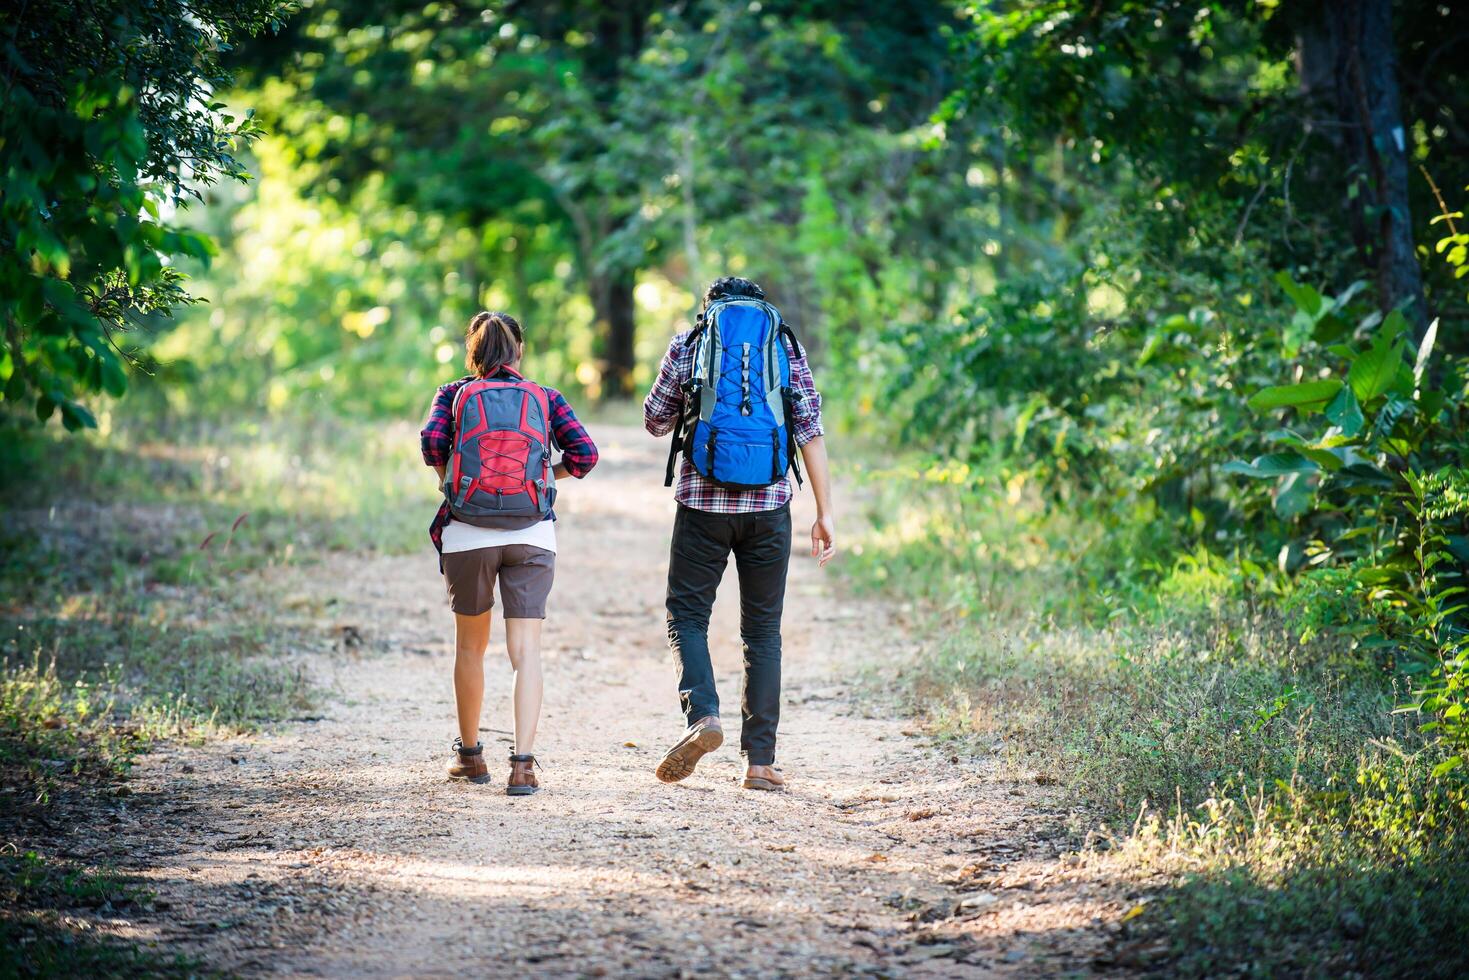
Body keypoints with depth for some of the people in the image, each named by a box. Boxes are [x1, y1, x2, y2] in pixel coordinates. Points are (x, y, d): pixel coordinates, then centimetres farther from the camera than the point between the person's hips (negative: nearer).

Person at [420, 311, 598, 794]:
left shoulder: (454, 393, 10)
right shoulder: (544, 398, 11)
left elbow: (432, 438, -9)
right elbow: (584, 454, -1)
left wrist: (446, 479, 9)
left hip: (467, 534, 1)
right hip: (531, 533, -1)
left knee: (470, 647, 18)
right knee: (525, 651, -3)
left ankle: (469, 754, 28)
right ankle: (522, 763, -16)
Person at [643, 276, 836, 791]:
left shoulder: (688, 343, 7)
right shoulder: (787, 346, 10)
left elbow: (655, 420, 13)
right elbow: (810, 429, 3)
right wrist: (825, 513, 3)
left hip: (704, 501, -1)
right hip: (768, 505, 1)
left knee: (686, 615, 10)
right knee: (762, 630, 8)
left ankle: (702, 714, -16)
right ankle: (760, 760, 4)